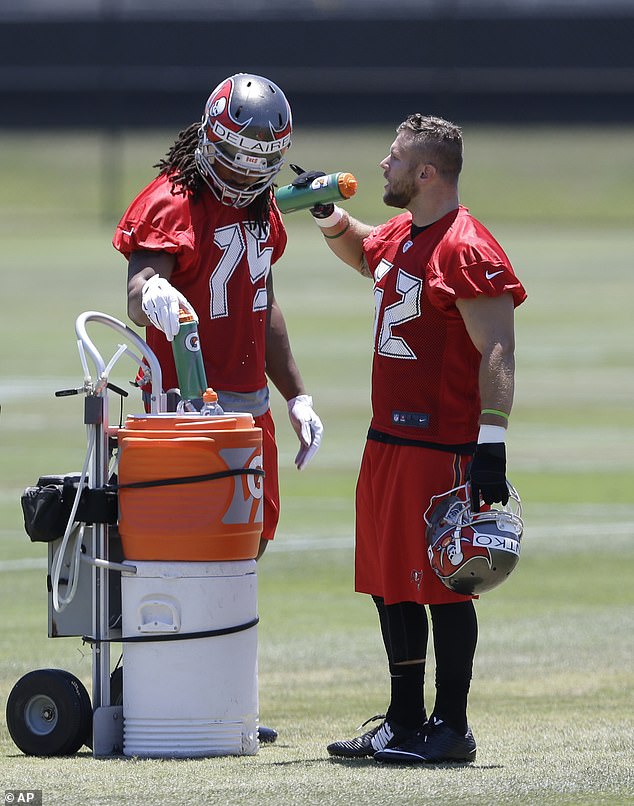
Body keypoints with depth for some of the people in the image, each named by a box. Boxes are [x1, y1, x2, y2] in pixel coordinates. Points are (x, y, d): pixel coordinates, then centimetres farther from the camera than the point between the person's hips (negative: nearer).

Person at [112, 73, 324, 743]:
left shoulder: (259, 207, 13)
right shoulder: (175, 201, -13)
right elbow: (139, 294, -29)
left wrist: (295, 394, 23)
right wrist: (150, 294, -53)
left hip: (250, 403, 8)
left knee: (252, 536, 10)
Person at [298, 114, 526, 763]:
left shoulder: (468, 251, -16)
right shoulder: (398, 237, 13)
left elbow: (497, 353, -20)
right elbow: (363, 254, 40)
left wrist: (490, 446, -25)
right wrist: (330, 217, 22)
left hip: (442, 444, -9)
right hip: (388, 439, 9)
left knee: (440, 585, -3)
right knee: (390, 583, 14)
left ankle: (451, 728, 5)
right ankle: (404, 722, 23)